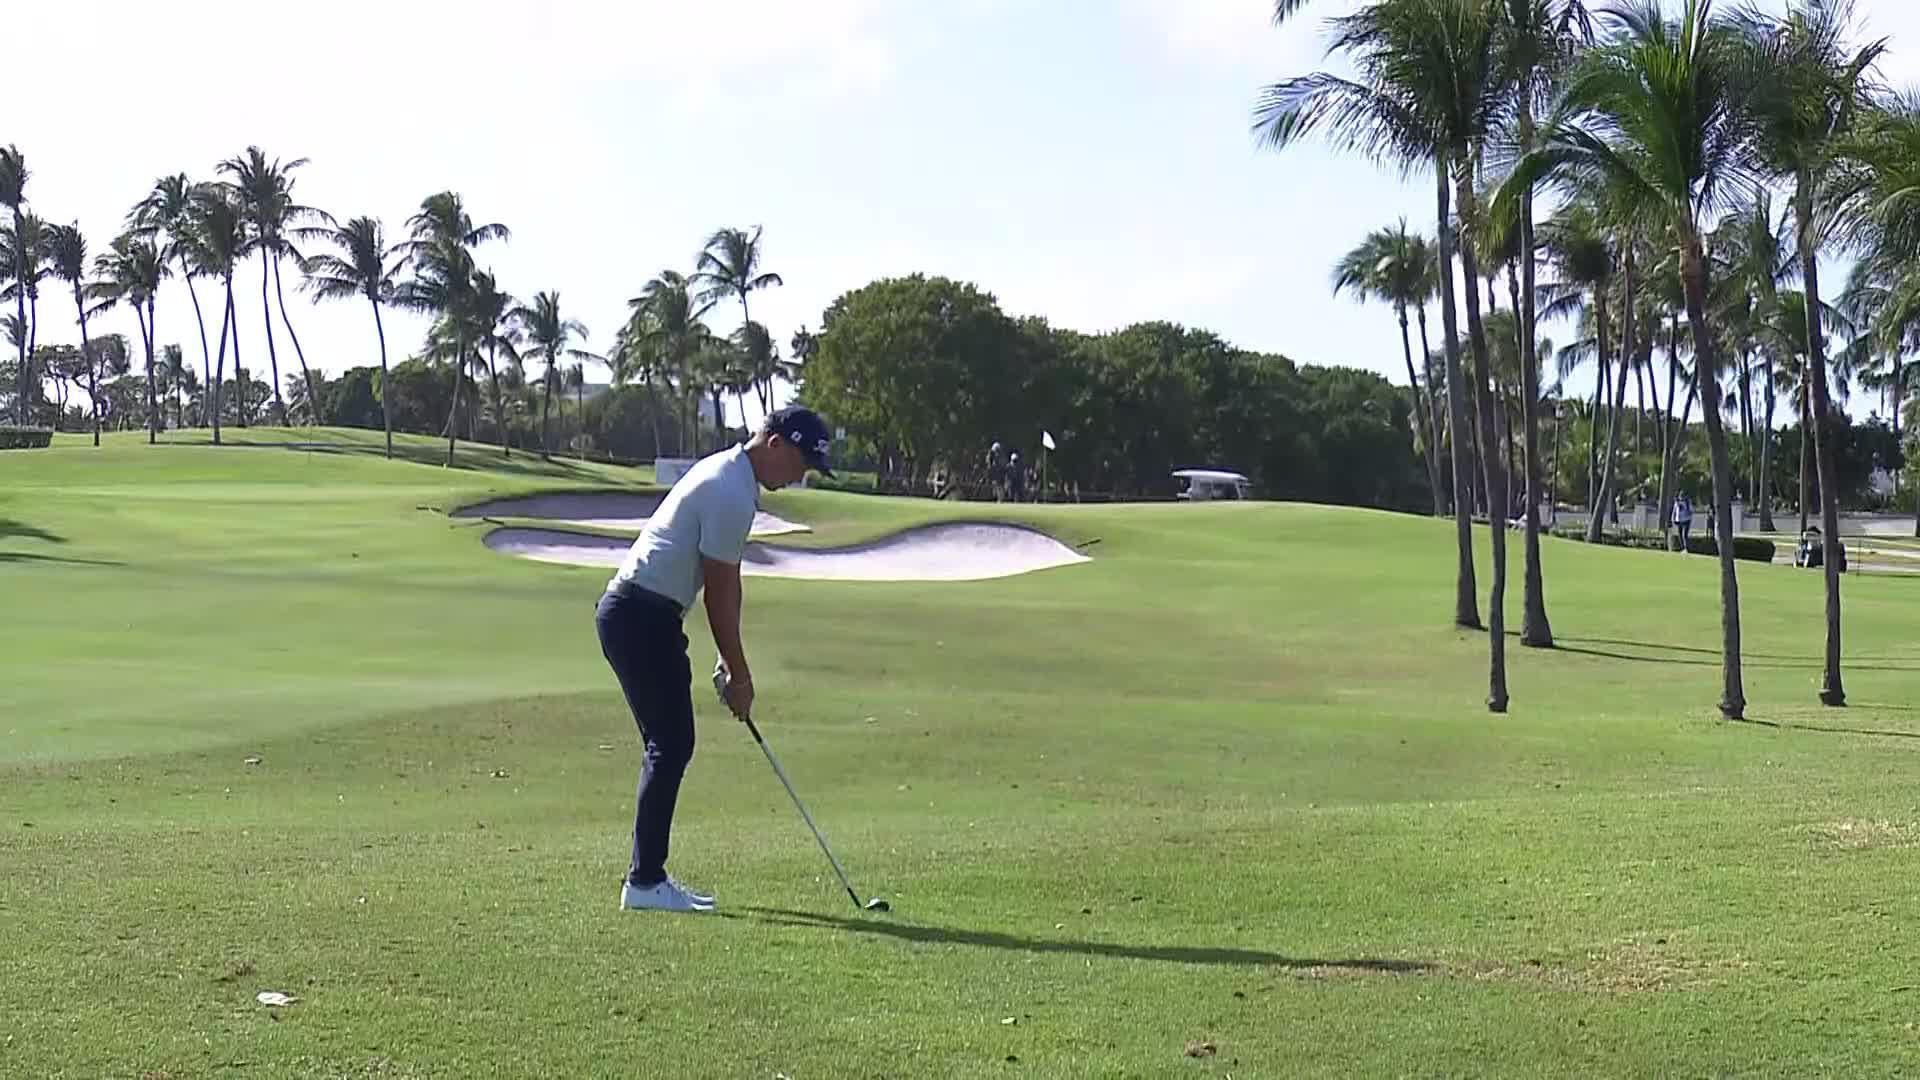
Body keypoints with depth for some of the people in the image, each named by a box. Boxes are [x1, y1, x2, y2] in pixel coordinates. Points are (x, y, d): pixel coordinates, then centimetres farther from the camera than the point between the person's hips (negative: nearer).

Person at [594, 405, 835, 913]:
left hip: (636, 613, 11)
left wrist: (732, 663, 16)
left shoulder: (727, 473, 15)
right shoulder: (732, 496, -18)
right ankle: (645, 881, -4)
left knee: (670, 745, 12)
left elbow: (727, 582, 17)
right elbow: (720, 595, -14)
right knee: (670, 746, -8)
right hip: (641, 617, -11)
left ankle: (647, 874, 15)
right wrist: (739, 675, -5)